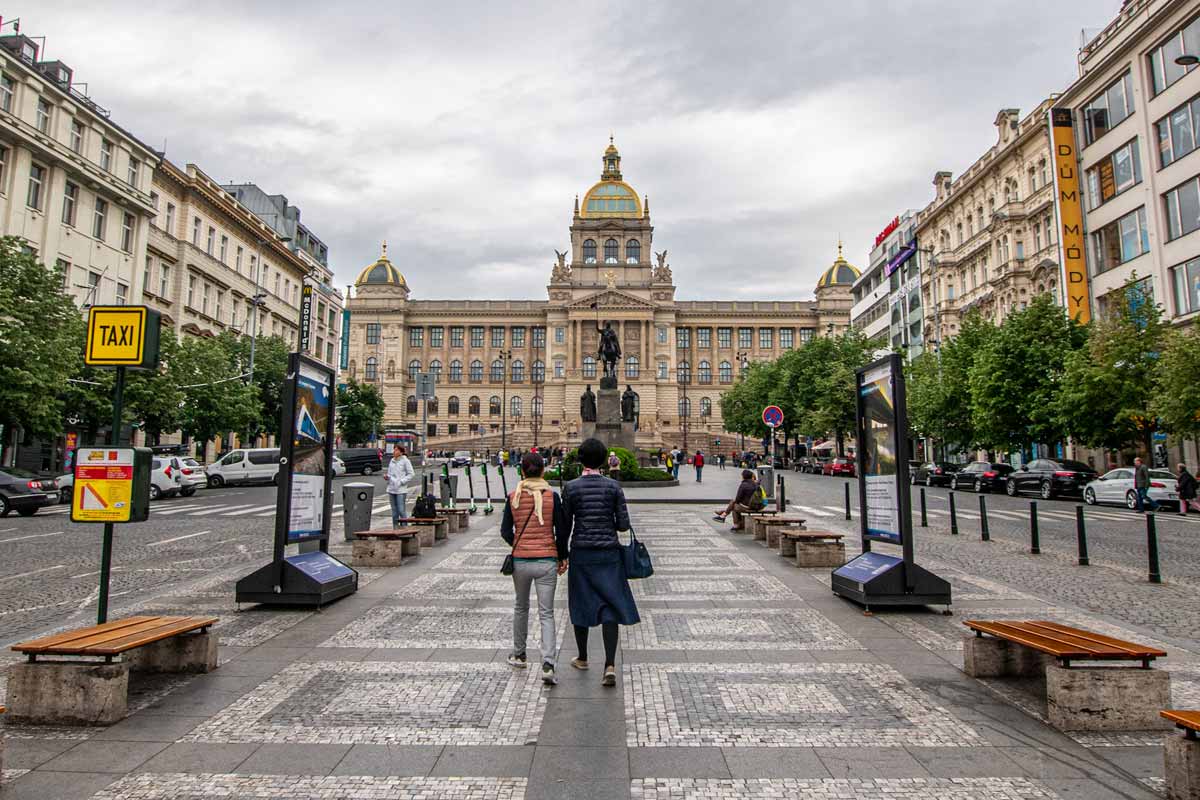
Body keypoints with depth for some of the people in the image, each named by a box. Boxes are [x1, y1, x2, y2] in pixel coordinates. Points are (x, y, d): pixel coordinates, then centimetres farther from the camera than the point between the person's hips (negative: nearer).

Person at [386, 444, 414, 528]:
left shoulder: (405, 461, -5)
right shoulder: (392, 461, 13)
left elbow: (411, 474, -6)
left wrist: (401, 481, -13)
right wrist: (387, 477, 1)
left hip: (400, 489, -6)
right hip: (391, 489, 6)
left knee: (401, 510, -9)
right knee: (394, 510, 11)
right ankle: (395, 528, 18)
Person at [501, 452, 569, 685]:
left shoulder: (513, 497, -2)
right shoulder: (552, 496, -6)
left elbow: (505, 531, 2)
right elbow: (562, 530, -4)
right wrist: (562, 557, 9)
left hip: (520, 561, 2)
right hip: (547, 561, -2)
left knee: (521, 607, 23)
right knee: (546, 613, 3)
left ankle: (518, 655, 36)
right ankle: (547, 664, -11)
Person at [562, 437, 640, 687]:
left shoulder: (571, 487, -6)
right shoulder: (614, 486, -4)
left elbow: (565, 525, -2)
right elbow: (623, 524, -5)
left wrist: (563, 553, 10)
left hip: (581, 553, 0)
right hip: (609, 553, 0)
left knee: (581, 604, 15)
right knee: (609, 606, 3)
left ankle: (582, 658, 31)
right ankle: (610, 666, -7)